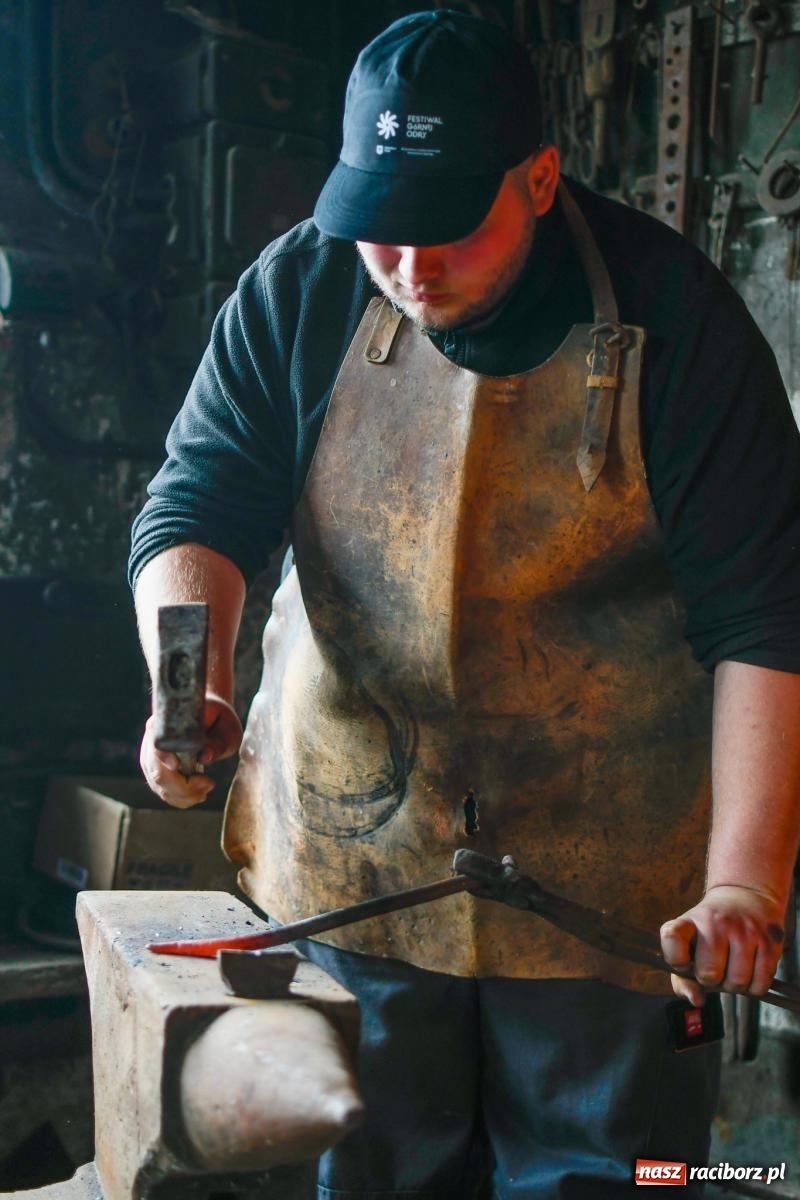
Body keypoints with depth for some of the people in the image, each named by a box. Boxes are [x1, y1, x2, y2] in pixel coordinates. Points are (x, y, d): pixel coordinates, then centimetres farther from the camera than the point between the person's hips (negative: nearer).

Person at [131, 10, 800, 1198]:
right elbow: (196, 507, -4)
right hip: (350, 840, 3)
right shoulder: (299, 293, -6)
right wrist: (194, 688, -24)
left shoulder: (673, 320, -14)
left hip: (608, 875, -2)